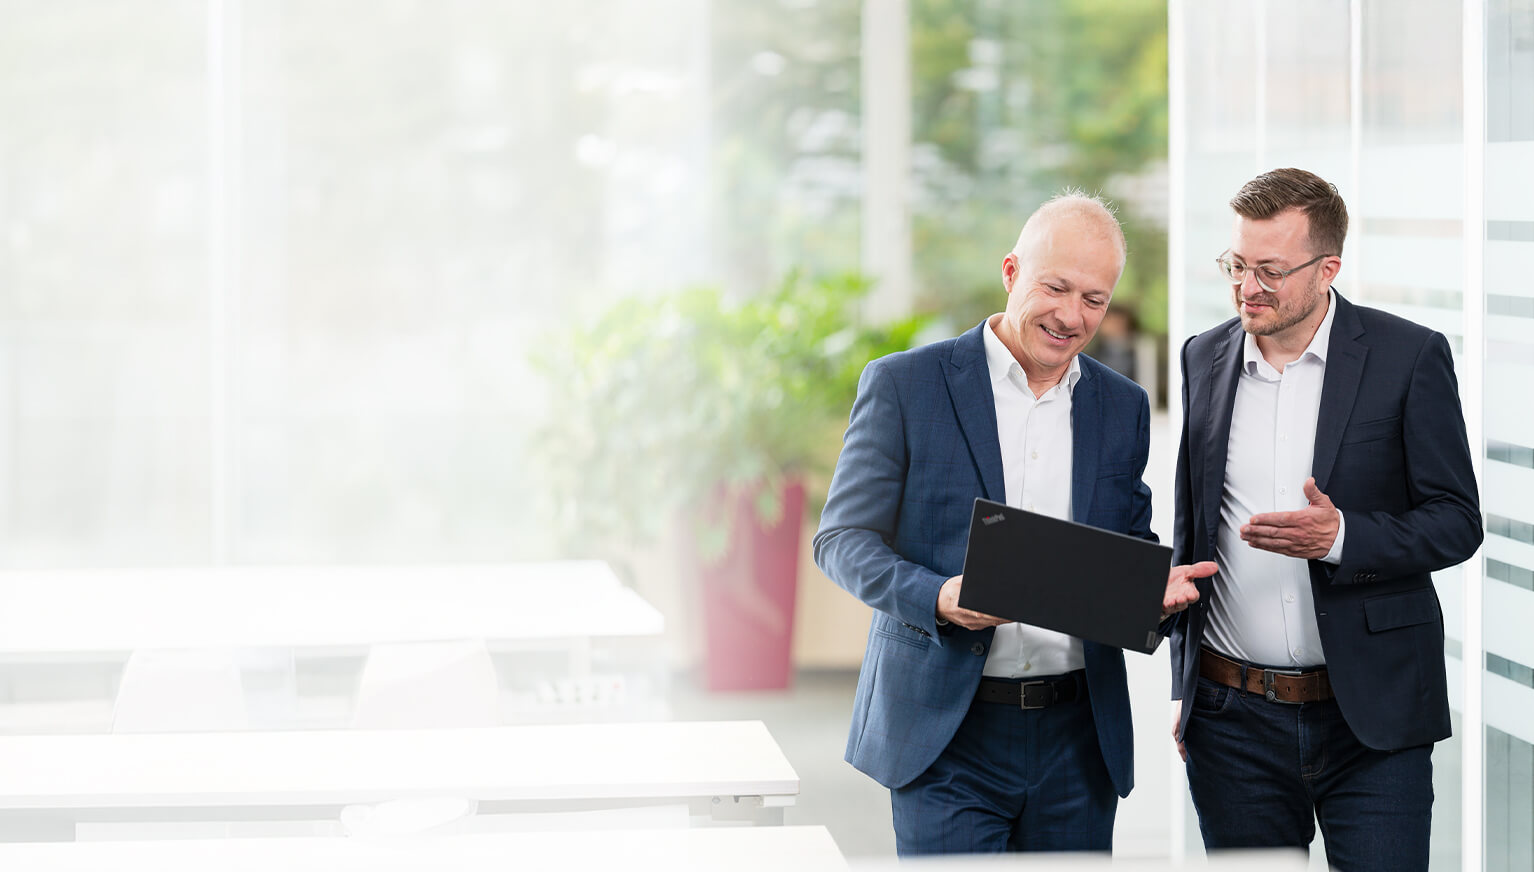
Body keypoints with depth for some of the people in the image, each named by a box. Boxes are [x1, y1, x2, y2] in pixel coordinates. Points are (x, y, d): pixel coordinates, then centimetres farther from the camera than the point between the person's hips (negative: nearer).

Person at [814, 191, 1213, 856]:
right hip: (943, 732, -4)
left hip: (1078, 734, 4)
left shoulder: (1123, 407, 11)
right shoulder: (904, 384, -2)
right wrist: (938, 597, -22)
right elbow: (842, 538, -3)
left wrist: (1158, 584, -7)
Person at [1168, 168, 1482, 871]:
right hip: (1232, 717, 3)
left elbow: (1458, 521, -4)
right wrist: (1185, 685, 16)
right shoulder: (1204, 358, 8)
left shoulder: (1409, 356, -4)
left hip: (1372, 713, -3)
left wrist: (1340, 536, -21)